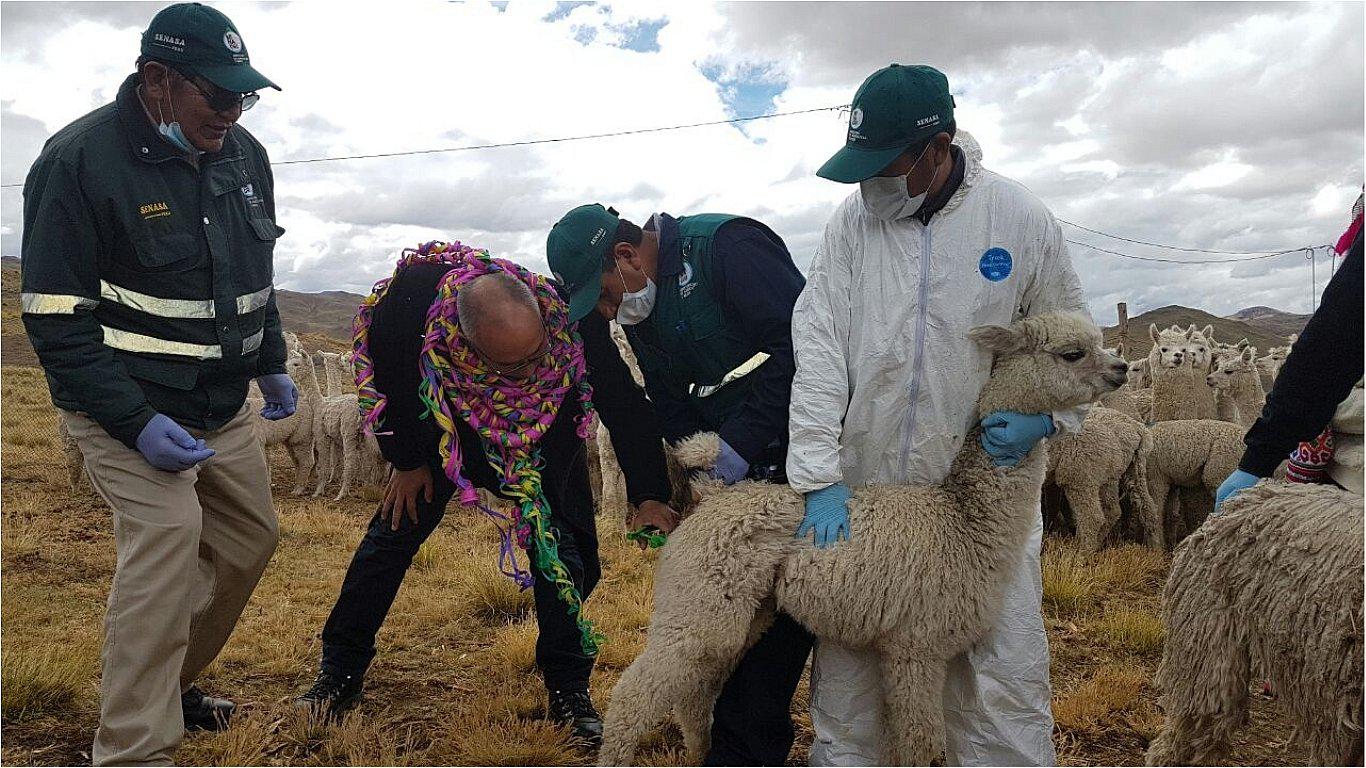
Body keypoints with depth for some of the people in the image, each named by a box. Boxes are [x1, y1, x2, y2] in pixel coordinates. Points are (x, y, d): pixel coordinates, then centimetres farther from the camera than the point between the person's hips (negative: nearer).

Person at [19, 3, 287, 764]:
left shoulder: (245, 155, 2)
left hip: (224, 406, 7)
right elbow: (57, 319, -19)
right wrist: (136, 423, -25)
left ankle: (171, 683, 33)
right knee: (169, 537, -21)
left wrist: (272, 365, 14)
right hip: (128, 409, -7)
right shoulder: (79, 159, -18)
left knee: (251, 536, 13)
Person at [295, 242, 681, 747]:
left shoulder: (570, 316, -40)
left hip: (546, 432, 0)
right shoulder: (409, 304, -38)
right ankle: (340, 672, 18)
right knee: (395, 530, 0)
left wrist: (649, 495, -32)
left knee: (561, 547, -9)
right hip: (444, 420, 1)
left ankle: (569, 691, 8)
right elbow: (388, 380, -15)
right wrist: (408, 462, -5)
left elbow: (623, 403, -28)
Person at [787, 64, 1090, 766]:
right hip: (864, 486, 1)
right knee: (845, 672, 9)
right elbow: (817, 345, -7)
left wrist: (1044, 416, -11)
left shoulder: (1020, 218, -5)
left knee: (1005, 675, 2)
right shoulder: (854, 217, -4)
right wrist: (820, 480, -12)